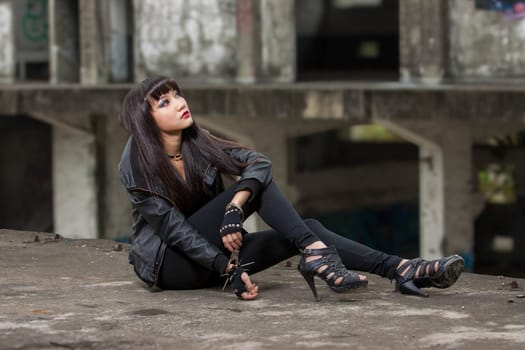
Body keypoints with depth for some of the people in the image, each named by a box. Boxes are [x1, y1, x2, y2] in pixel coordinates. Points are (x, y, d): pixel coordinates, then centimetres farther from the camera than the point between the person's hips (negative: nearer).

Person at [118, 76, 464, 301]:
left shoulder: (197, 144, 1)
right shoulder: (137, 165, -16)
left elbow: (259, 162, -13)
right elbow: (174, 228, -20)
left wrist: (235, 208, -33)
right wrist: (228, 269, -28)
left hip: (212, 254, 6)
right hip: (168, 262, -6)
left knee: (307, 228, -15)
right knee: (257, 188, -22)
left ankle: (400, 270, -27)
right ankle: (314, 254, -36)